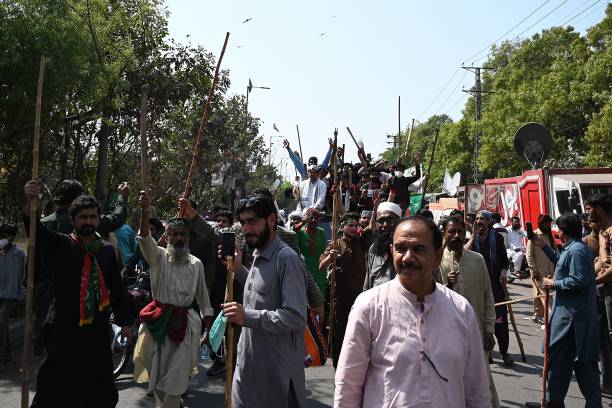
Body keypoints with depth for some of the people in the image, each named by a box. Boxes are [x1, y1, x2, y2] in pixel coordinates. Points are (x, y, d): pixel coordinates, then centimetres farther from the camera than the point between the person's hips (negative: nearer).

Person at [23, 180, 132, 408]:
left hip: (97, 331, 3)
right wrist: (30, 201, -39)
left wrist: (124, 321, 8)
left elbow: (117, 288, 12)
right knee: (57, 389, 1)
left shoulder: (107, 251, 9)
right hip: (64, 331, -3)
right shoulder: (60, 245, -1)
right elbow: (36, 229, -20)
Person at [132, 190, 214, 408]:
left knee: (174, 381, 1)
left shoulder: (196, 264, 4)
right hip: (158, 321, 0)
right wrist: (145, 211, -40)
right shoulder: (158, 256, -2)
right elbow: (145, 238, -22)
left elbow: (202, 297, 11)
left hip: (184, 324, 0)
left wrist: (210, 328, 10)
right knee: (155, 375, 10)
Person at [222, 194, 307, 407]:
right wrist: (238, 269, 8)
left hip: (276, 370, -8)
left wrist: (247, 317, -25)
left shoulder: (286, 259, -18)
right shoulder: (259, 257, 10)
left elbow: (296, 316, -24)